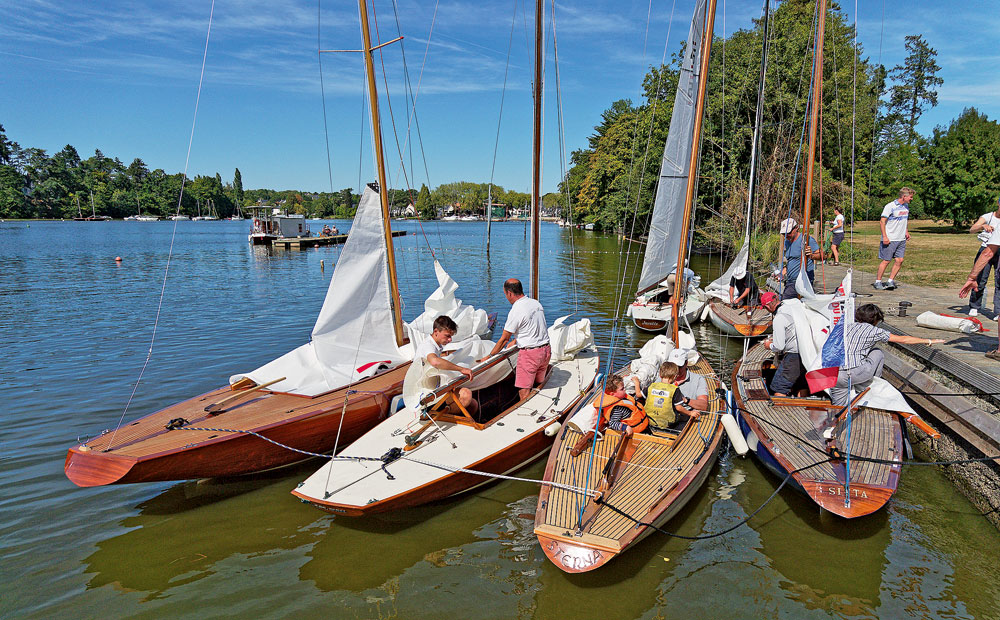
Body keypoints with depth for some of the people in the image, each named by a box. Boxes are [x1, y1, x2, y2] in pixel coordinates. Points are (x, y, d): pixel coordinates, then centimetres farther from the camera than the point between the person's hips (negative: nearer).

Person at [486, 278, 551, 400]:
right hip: (546, 349, 8)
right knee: (538, 384, 17)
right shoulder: (536, 303, 6)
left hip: (530, 353, -8)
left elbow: (504, 339, -10)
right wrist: (516, 341, 28)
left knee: (524, 390, -1)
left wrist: (489, 357, 1)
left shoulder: (516, 311, -17)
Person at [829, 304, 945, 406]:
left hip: (834, 375, 6)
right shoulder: (874, 330, 10)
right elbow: (903, 339, 18)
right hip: (854, 372, -6)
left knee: (839, 407, 29)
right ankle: (861, 390, 32)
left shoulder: (849, 327, 23)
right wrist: (928, 341, 31)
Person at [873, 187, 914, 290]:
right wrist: (884, 236, -16)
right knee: (886, 261, -4)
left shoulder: (906, 206, 12)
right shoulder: (890, 206, -11)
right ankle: (878, 282, 6)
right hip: (890, 240, -7)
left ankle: (890, 281, 9)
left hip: (901, 239, 7)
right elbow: (882, 221, -12)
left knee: (899, 260, 1)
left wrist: (905, 232, 19)